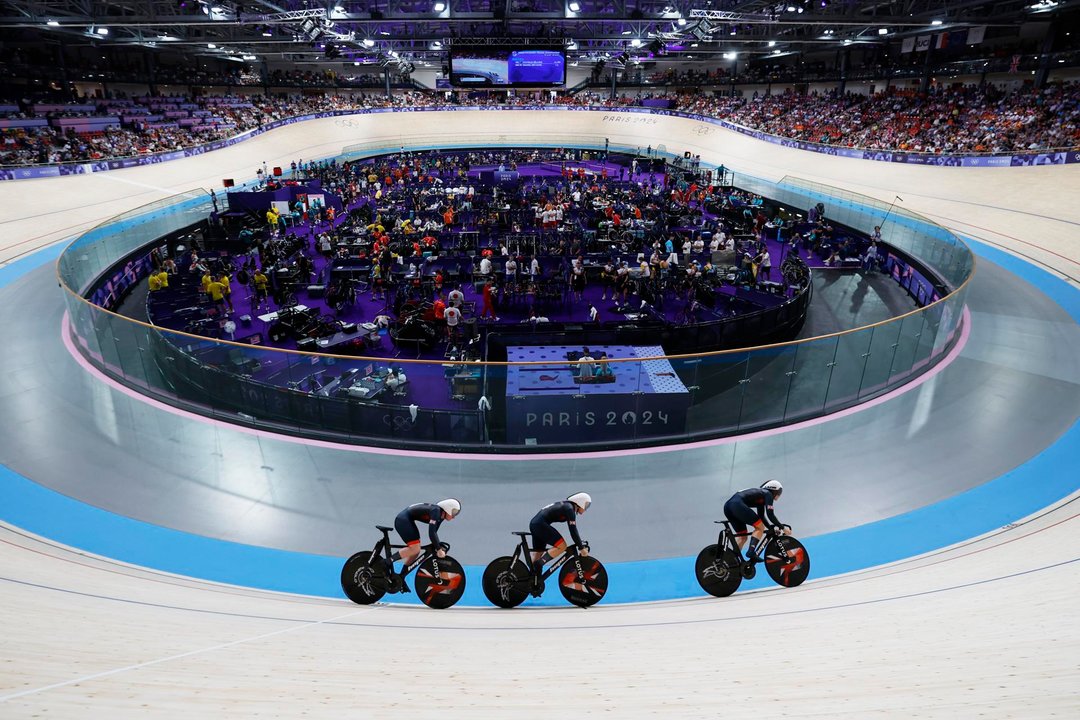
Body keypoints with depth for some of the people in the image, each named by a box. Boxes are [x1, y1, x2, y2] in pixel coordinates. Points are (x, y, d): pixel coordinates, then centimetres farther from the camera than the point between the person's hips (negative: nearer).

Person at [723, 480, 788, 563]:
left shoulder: (761, 496, 31)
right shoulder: (768, 494, 8)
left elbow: (761, 517, 34)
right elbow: (770, 515, -2)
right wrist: (783, 528, 6)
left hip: (728, 506, 9)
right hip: (737, 505, -9)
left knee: (742, 537, 15)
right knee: (760, 527, 2)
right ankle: (751, 552, -11)